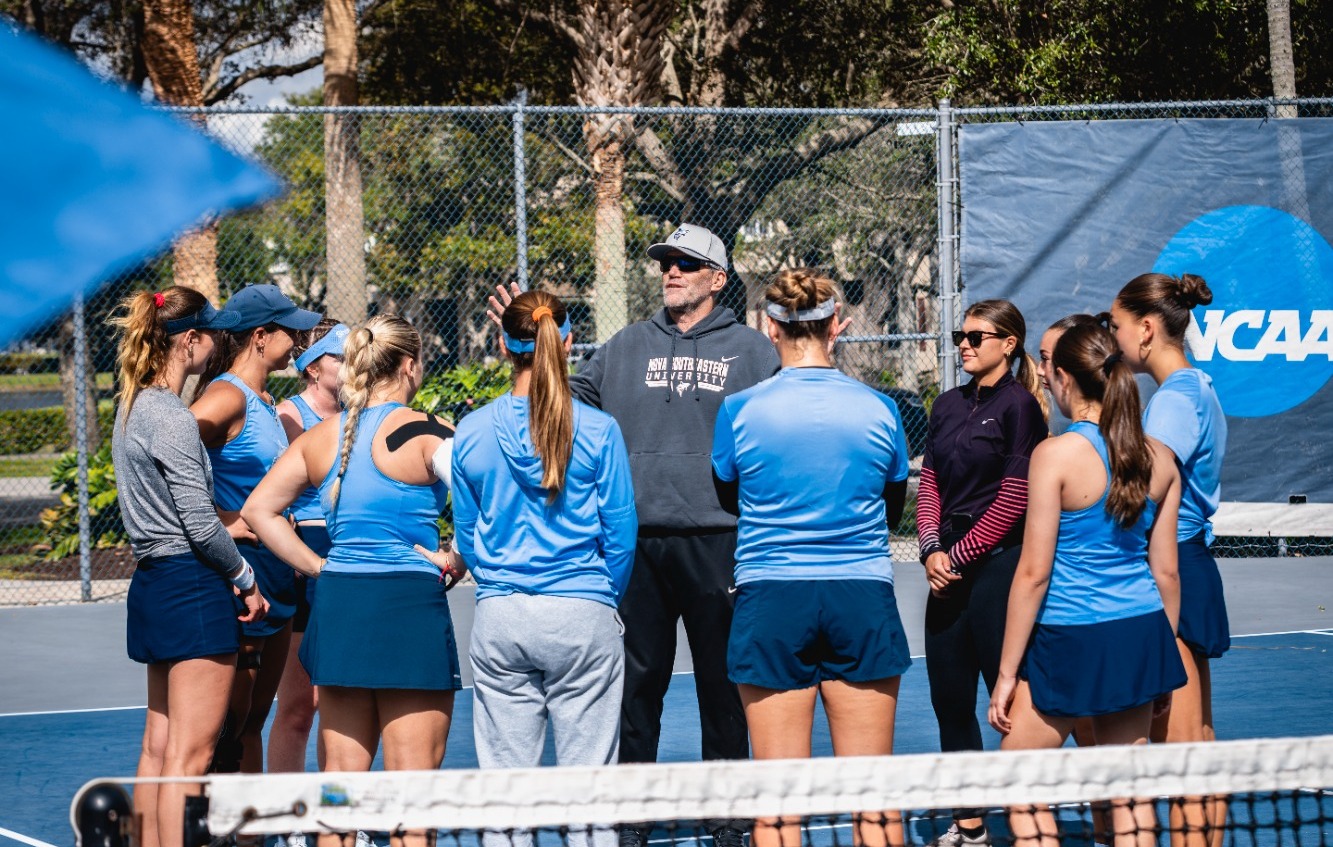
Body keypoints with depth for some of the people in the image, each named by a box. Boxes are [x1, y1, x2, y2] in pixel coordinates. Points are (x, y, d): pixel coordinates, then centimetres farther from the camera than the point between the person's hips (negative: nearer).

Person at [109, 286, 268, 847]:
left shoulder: (134, 408, 13)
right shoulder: (172, 420, -16)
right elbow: (200, 523, -17)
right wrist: (245, 578, -3)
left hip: (154, 582, 10)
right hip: (192, 585, -10)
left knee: (159, 745, 13)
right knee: (190, 754, -8)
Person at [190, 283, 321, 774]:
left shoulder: (266, 402, 15)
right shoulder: (227, 396, -14)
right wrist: (220, 522, -22)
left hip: (275, 585, 9)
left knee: (253, 721, 13)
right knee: (229, 728, -6)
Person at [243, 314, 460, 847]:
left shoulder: (320, 437, 9)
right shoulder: (423, 432, -8)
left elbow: (257, 510, 13)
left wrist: (319, 568, 11)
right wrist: (453, 561, -6)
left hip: (336, 604, 6)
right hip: (409, 605, -6)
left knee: (340, 779, 11)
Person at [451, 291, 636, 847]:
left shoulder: (472, 432, 2)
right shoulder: (598, 431, -5)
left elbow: (466, 536, 10)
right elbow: (619, 531, 0)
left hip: (499, 619, 2)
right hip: (582, 614, -2)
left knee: (504, 776, 7)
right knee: (587, 773, 2)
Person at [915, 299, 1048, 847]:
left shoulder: (1019, 405, -7)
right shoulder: (949, 405, 14)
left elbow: (1014, 498, -11)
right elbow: (930, 481, 13)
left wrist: (960, 555, -10)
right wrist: (931, 548, -3)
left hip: (997, 564, -7)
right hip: (948, 571, 7)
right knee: (949, 698, 8)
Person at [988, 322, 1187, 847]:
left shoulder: (1056, 455, -13)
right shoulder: (1160, 459, 3)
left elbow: (1033, 572, -12)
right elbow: (1166, 572, 8)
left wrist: (1006, 672, -7)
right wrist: (1161, 655, 20)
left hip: (1071, 641, -6)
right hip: (1141, 630, 6)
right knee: (1129, 791, 10)